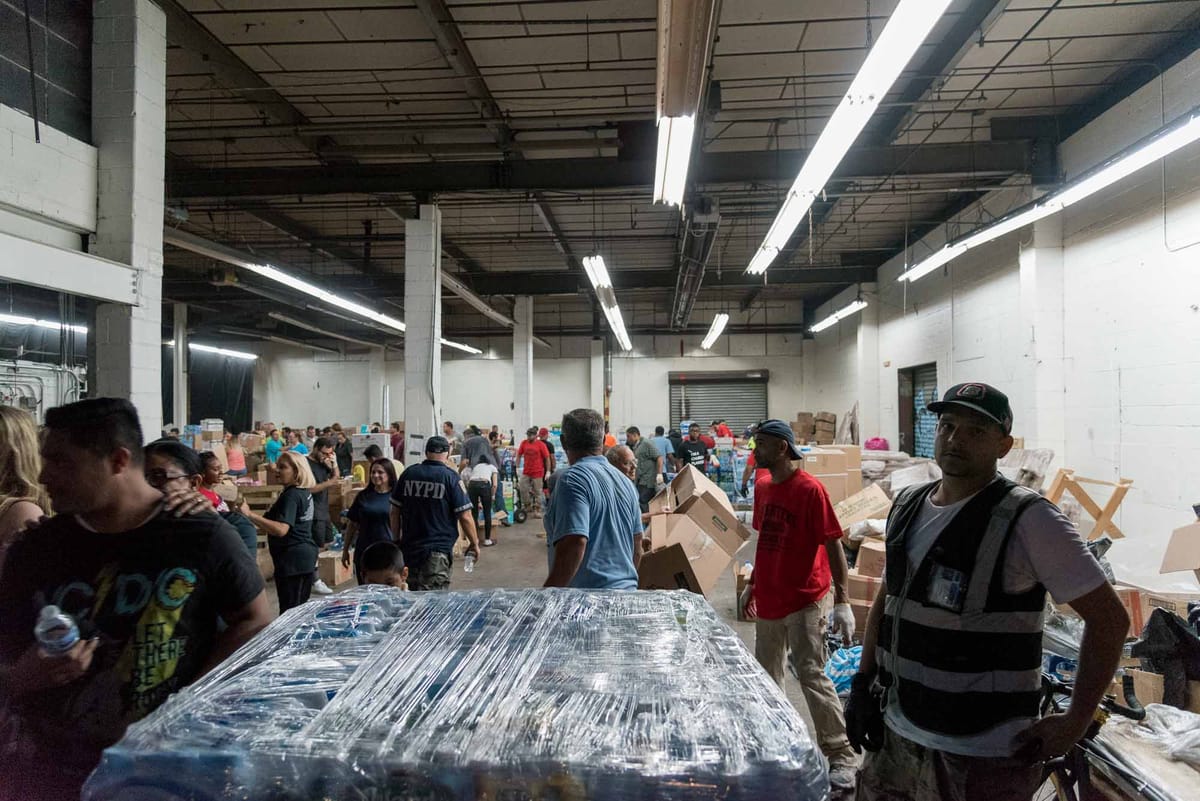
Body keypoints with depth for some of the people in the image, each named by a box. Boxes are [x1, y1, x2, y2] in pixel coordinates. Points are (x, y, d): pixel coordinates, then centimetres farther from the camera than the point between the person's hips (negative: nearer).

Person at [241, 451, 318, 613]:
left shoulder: (291, 495, -18)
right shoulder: (304, 493, 13)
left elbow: (281, 529, -28)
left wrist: (250, 515, -29)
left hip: (292, 558, -10)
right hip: (305, 554, 10)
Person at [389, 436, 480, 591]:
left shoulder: (408, 474, 5)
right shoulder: (451, 477, -8)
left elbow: (395, 512, 9)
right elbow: (465, 516, -10)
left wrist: (397, 540, 19)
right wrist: (474, 543, 3)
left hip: (409, 548, 5)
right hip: (438, 550, -5)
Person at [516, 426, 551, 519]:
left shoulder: (541, 445, -8)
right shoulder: (524, 443, 2)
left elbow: (547, 458, -4)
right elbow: (519, 455, 11)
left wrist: (548, 472, -6)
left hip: (538, 473, -3)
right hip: (526, 472, 3)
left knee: (537, 492, 4)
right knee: (522, 489, 1)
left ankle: (537, 510, 15)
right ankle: (528, 506, 20)